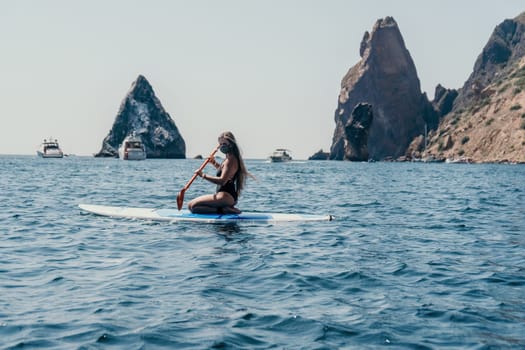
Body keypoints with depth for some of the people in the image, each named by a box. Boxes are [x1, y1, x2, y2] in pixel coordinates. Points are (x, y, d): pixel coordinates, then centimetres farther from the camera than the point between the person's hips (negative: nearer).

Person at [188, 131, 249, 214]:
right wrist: (215, 163, 23)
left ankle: (221, 210, -15)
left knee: (192, 205, -13)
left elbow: (222, 181, -26)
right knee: (191, 205, 20)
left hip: (225, 197, -11)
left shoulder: (230, 160, -16)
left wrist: (203, 175, -22)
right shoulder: (230, 158, 15)